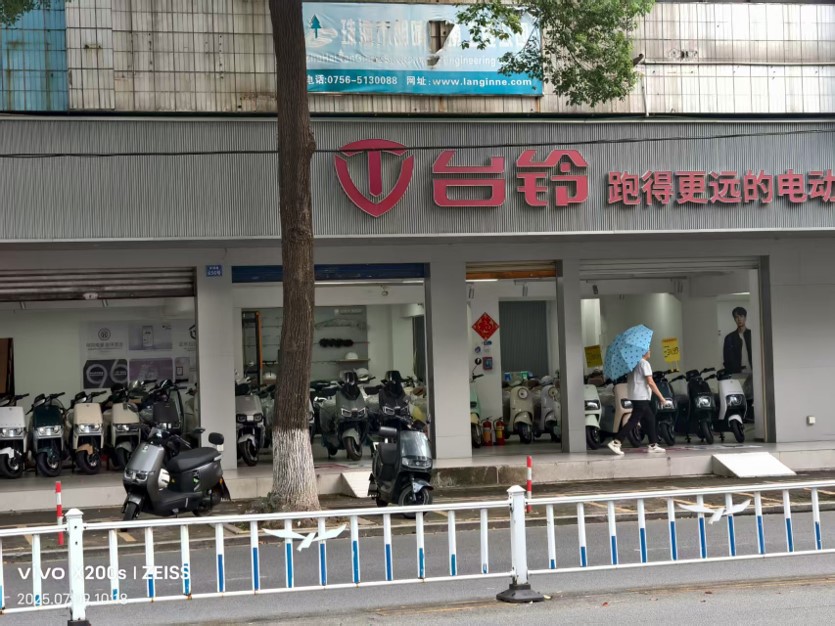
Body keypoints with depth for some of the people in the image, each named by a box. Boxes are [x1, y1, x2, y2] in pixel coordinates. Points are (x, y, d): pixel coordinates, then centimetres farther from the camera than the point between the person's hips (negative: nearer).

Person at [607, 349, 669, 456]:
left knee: (650, 419, 12)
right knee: (633, 421, -9)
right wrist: (661, 397, -14)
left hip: (634, 396, 9)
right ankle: (616, 442, -13)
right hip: (641, 397, -9)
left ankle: (653, 445, 13)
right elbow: (650, 382, -17)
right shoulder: (644, 363, -12)